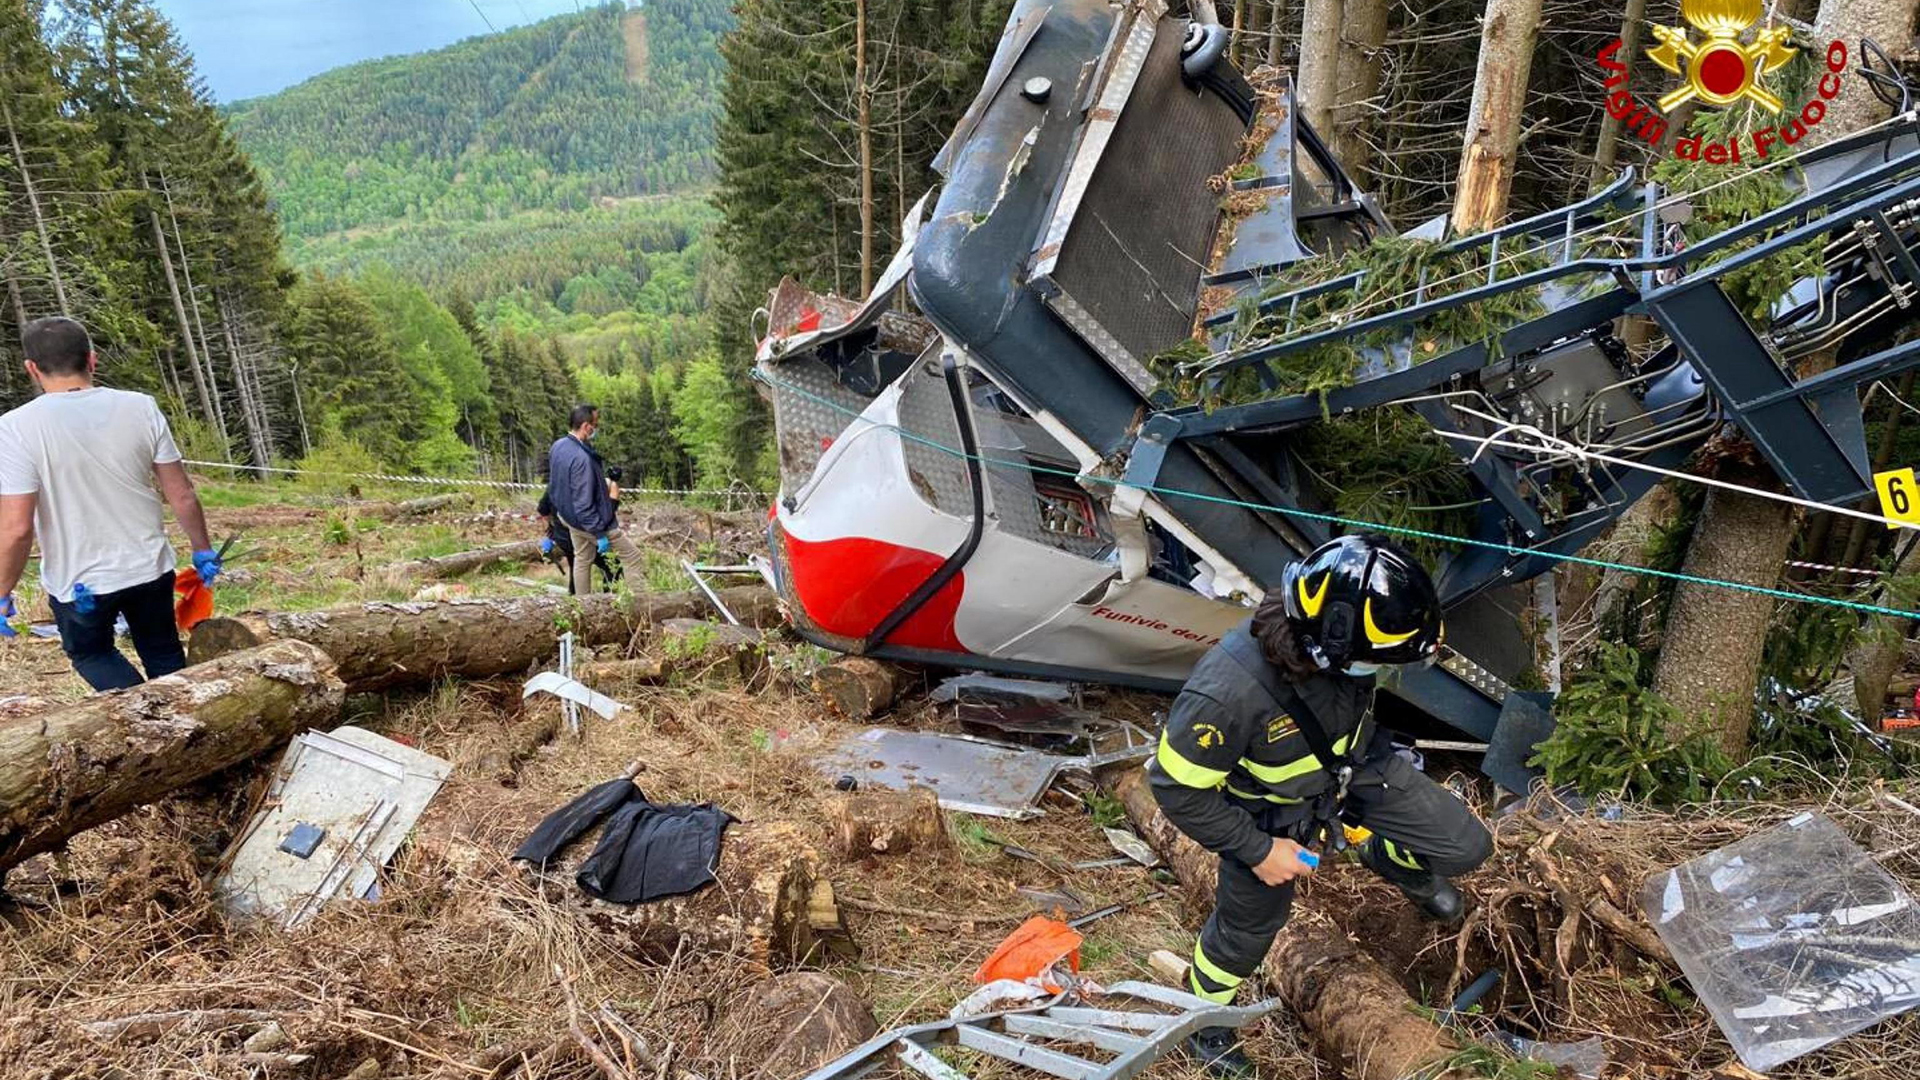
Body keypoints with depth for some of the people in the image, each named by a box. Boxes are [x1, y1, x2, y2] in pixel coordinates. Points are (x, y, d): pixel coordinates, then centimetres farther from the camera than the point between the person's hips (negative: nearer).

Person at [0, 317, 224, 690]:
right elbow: (182, 496, -5)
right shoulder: (140, 408, -9)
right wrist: (203, 550, 9)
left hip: (77, 584, -2)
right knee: (164, 655, 21)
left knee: (90, 653, 23)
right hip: (150, 568, 2)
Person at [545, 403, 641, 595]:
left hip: (568, 515, 9)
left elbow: (554, 482, 13)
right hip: (589, 521, -9)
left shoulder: (557, 446, -4)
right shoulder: (581, 458, -33)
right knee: (633, 557, 2)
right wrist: (599, 533, -24)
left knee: (582, 560, 23)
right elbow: (584, 503, -31)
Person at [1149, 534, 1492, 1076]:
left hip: (1358, 766, 4)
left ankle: (1388, 859, 39)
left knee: (1466, 847, 4)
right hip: (1272, 814, -4)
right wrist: (1258, 850, -20)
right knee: (1248, 927, 18)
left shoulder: (1331, 638, -29)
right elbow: (1177, 787, -28)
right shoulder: (1227, 692, -45)